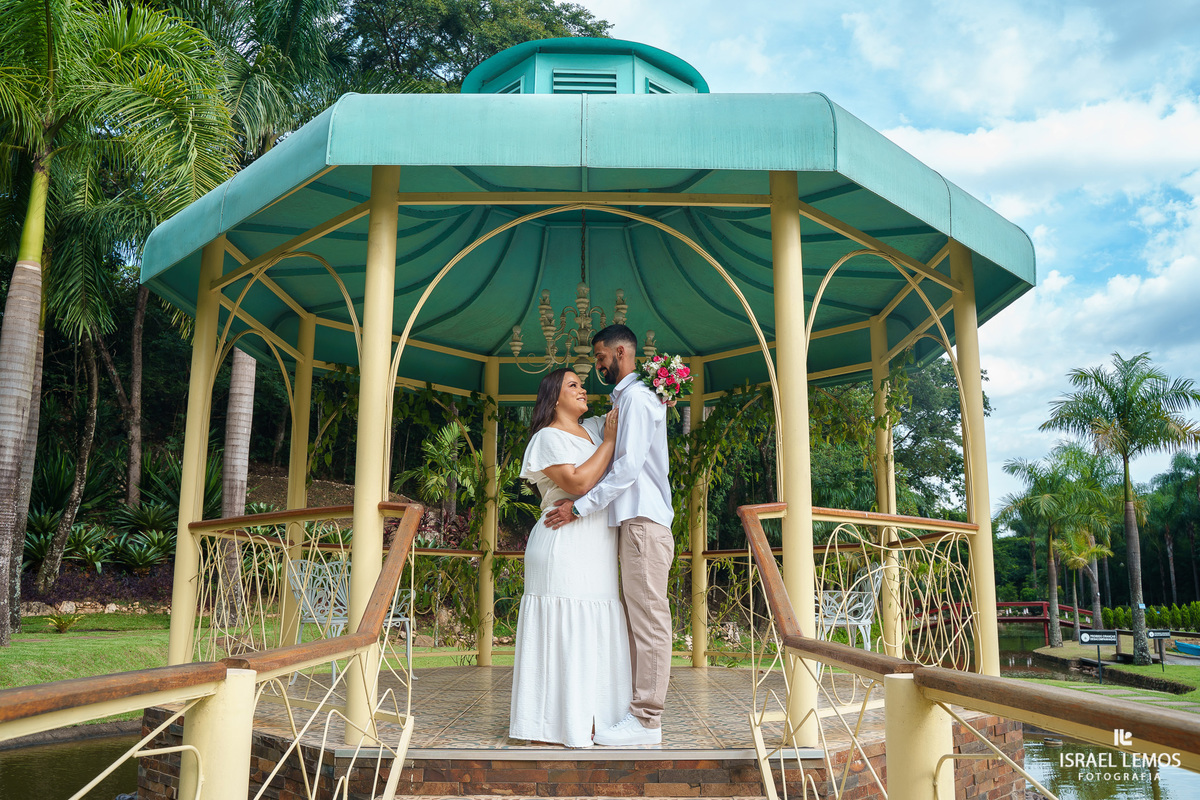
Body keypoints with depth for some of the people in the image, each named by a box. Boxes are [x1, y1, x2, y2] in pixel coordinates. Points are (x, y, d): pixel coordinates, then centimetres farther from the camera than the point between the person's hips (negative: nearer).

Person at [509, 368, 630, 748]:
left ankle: (585, 717, 15)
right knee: (563, 628, -6)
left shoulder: (593, 429, 17)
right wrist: (610, 442, -10)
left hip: (597, 552, 8)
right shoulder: (548, 437, -5)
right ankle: (550, 722, 2)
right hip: (565, 548, -8)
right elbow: (577, 482, -19)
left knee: (593, 630, 8)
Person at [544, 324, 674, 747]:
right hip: (633, 522, 10)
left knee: (648, 619, -8)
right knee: (637, 619, 10)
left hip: (644, 522, -10)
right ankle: (639, 712, 14)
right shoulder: (624, 399, 23)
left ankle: (646, 721, -5)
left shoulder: (636, 397, -8)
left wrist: (580, 507, -15)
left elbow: (628, 466, -17)